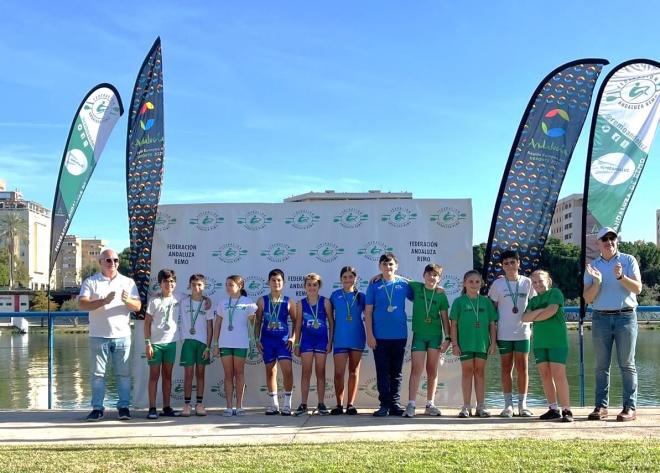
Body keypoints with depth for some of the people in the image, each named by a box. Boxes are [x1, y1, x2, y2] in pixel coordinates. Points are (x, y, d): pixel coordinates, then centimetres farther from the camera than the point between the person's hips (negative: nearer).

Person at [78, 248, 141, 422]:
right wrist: (104, 301, -24)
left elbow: (137, 306, 2)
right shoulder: (91, 282, 4)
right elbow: (82, 303, -10)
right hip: (99, 336, -1)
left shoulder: (128, 282, 10)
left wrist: (127, 301, -22)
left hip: (122, 335, 1)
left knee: (123, 374, 3)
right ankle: (97, 408, 8)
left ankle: (124, 407, 8)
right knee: (97, 373, 2)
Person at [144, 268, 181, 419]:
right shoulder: (154, 301, -4)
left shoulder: (177, 300, 6)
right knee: (154, 375, 0)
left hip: (171, 342, 4)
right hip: (156, 343, -4)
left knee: (167, 375, 8)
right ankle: (152, 408, 4)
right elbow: (147, 323, -4)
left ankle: (166, 408, 14)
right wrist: (147, 343, -10)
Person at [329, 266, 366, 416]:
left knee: (354, 372, 6)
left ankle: (350, 404, 12)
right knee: (339, 373, -8)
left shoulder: (361, 296, 5)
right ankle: (339, 404, 3)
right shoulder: (335, 295, 3)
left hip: (357, 338, 1)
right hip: (340, 339, -1)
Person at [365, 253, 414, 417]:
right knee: (382, 372, 1)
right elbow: (368, 312, 0)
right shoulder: (374, 286, 2)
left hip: (399, 336, 1)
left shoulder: (403, 284, 5)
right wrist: (369, 335, -6)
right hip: (380, 336, -1)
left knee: (396, 372, 8)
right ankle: (385, 405, 6)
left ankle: (395, 404, 15)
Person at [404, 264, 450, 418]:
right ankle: (411, 405, -10)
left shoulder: (441, 295, 4)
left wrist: (447, 338, -2)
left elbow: (445, 318, 4)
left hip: (435, 335, 1)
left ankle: (430, 405, 11)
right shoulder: (416, 287, 4)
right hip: (419, 334, -1)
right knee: (416, 369, -8)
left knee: (432, 370, 5)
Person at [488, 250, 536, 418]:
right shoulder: (497, 284, 0)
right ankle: (508, 405, 11)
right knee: (506, 368, 4)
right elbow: (492, 308, 3)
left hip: (522, 332, 1)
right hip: (504, 333, -1)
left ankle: (522, 405, 11)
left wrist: (533, 326, 4)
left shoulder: (527, 282, 4)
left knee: (522, 368, 3)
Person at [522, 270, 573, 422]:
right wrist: (540, 311, -10)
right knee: (545, 375, 5)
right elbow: (525, 318, 5)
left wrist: (534, 318, 2)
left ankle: (566, 410, -9)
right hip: (539, 342, 6)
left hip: (557, 341, -6)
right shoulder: (534, 300, 18)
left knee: (558, 375, -11)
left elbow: (551, 311, -12)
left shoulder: (555, 293, 3)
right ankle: (553, 409, 12)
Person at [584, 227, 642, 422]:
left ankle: (630, 407, -2)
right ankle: (601, 406, 5)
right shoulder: (592, 266, 10)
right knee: (602, 365, 2)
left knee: (627, 364, -2)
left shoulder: (628, 260, 5)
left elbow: (637, 288, -6)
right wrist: (597, 282, -15)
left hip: (625, 317, -2)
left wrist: (621, 277, -22)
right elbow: (587, 298, 3)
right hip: (601, 318, 2)